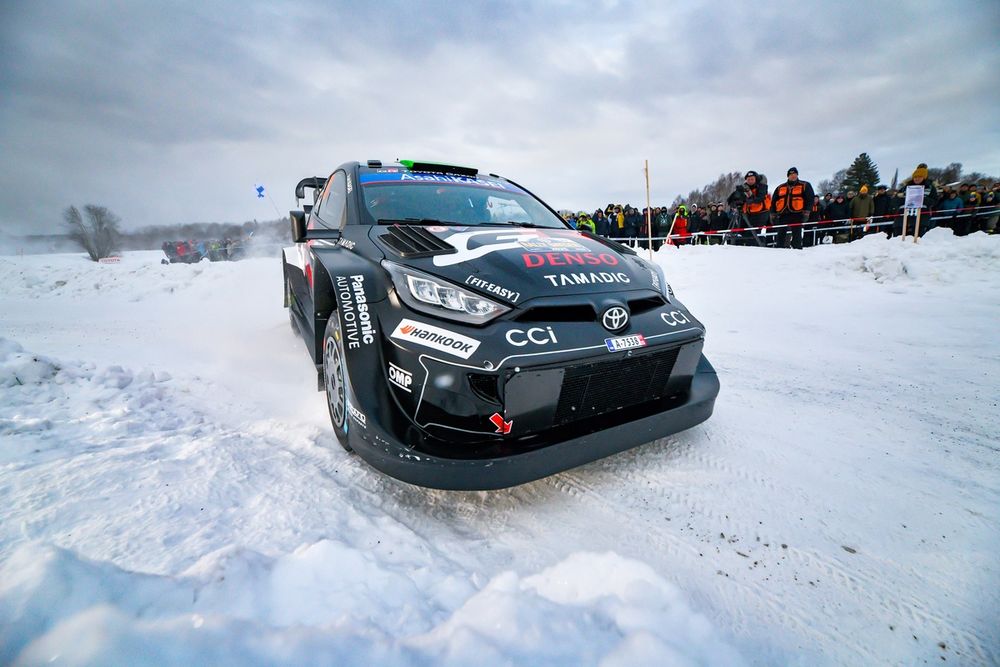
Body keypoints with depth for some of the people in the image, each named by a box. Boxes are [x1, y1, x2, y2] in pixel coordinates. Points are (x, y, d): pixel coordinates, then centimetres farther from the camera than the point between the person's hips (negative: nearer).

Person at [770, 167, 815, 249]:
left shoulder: (805, 186, 9)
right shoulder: (780, 188, 17)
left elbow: (810, 199, 3)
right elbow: (774, 201, 17)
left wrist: (806, 213, -7)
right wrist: (773, 214, 8)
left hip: (797, 215, -3)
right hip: (783, 215, 3)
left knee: (796, 235, -4)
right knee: (781, 235, 1)